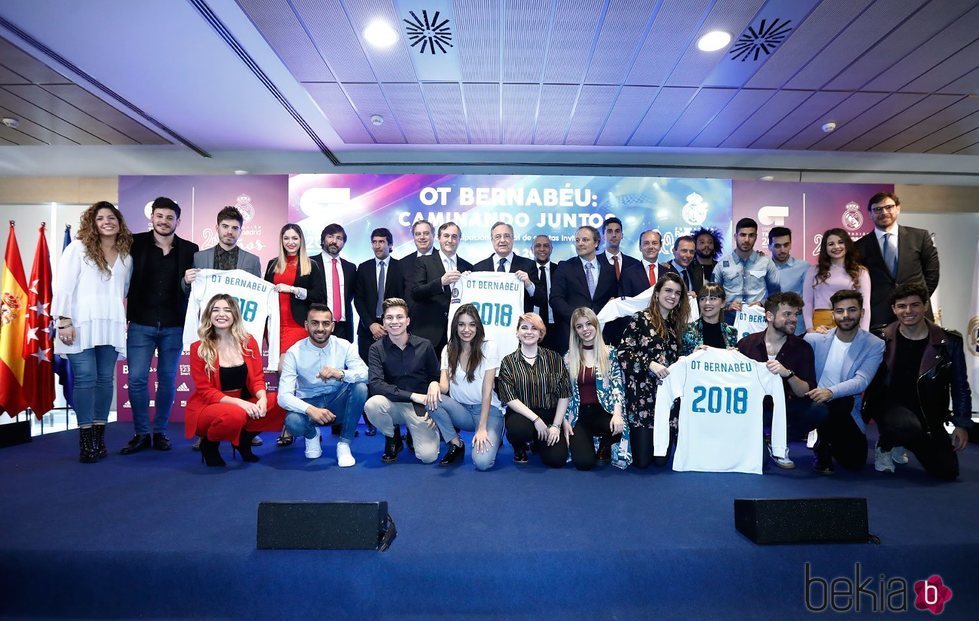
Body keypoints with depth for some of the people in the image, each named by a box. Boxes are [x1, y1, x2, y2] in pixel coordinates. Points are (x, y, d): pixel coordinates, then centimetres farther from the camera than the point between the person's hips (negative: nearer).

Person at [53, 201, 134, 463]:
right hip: (82, 324, -3)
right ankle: (86, 439, 3)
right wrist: (65, 321, -11)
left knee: (105, 379, 5)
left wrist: (126, 319, 11)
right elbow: (64, 286, -4)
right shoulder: (78, 248, 2)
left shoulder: (126, 255, 13)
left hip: (111, 326, 3)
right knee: (85, 379, -5)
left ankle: (99, 436, 13)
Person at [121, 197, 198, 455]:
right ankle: (141, 433, 16)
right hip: (141, 324, 0)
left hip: (174, 325, 1)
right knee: (137, 378, 1)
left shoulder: (189, 249, 2)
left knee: (167, 380, 8)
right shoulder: (135, 243, 0)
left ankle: (160, 432, 21)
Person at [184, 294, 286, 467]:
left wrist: (262, 399, -24)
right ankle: (209, 444, -2)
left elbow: (257, 378, 0)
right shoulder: (198, 349, -8)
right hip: (208, 408, -4)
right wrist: (239, 402, -27)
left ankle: (245, 438, 4)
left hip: (243, 404, 4)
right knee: (235, 415, -39)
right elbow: (206, 392, -10)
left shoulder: (248, 342, 2)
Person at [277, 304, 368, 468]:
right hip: (309, 404, -1)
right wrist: (310, 409, -39)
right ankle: (312, 434, 6)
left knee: (360, 386, -28)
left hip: (337, 404, 1)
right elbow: (284, 395, -20)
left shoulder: (344, 346, -9)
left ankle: (344, 444, -12)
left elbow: (366, 374, -22)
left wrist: (341, 373, -42)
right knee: (293, 421, -34)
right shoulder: (294, 352, -13)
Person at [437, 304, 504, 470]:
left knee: (482, 461, -26)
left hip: (487, 410, -3)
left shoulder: (488, 347, -8)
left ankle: (492, 439, 11)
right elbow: (444, 386, -7)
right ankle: (455, 445, -3)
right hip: (461, 410, 3)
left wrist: (482, 428, -18)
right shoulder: (448, 350, 3)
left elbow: (487, 390, -12)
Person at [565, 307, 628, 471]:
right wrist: (565, 421, 0)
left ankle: (604, 447, 2)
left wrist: (617, 414, -20)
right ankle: (585, 442, 17)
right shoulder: (569, 357, 7)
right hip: (578, 415, 0)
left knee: (618, 428, -36)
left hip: (603, 411, 0)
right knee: (584, 462, -21)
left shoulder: (610, 353, 3)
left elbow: (618, 387, -3)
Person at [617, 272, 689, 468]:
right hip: (643, 395, -5)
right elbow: (623, 352, -11)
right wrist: (650, 364, -21)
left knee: (661, 459, 2)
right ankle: (629, 441, 30)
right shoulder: (640, 319, -4)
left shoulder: (676, 324, 15)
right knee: (642, 460, -3)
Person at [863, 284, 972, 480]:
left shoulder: (948, 342, -4)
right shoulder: (881, 340, -7)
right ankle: (884, 447, -1)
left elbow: (960, 386, 4)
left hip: (928, 414, 3)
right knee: (909, 427, -37)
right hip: (890, 404, -3)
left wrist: (962, 425, 3)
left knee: (948, 472, -2)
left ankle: (901, 442, 27)